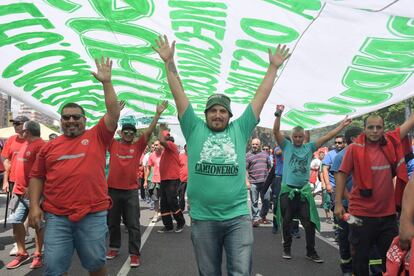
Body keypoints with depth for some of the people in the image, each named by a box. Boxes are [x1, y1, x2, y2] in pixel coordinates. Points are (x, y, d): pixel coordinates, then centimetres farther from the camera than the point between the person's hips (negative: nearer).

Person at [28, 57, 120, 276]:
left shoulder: (96, 137, 6)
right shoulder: (50, 146, 10)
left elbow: (113, 113, -3)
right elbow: (36, 177, 12)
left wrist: (106, 82, -4)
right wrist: (34, 206, 2)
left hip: (93, 214, -1)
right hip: (56, 216, 2)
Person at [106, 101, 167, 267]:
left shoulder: (138, 147, 3)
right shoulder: (113, 145, 4)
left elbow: (149, 132, -2)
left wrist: (158, 114, -7)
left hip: (131, 190, -1)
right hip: (113, 189, 1)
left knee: (133, 224, 1)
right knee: (112, 222, 14)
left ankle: (134, 254, 6)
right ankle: (114, 247, 31)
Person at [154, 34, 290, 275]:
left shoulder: (240, 130, 8)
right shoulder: (195, 129, 6)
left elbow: (260, 97, 9)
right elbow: (179, 93, 5)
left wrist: (273, 67, 10)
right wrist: (169, 62, 4)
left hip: (238, 217, 0)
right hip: (203, 218, 1)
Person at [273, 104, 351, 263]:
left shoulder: (309, 147, 8)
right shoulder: (286, 146, 2)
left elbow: (326, 137, 6)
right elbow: (276, 131, -11)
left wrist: (342, 126, 3)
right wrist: (278, 114, -24)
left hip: (304, 190, 2)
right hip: (287, 189, -2)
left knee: (309, 222, 3)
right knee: (287, 221, 9)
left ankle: (311, 252, 14)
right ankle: (286, 248, 24)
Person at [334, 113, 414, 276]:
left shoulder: (390, 143, 3)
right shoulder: (354, 149, -7)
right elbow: (342, 175, -6)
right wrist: (338, 203, -10)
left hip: (387, 213, 4)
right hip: (361, 214, -3)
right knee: (360, 258, 10)